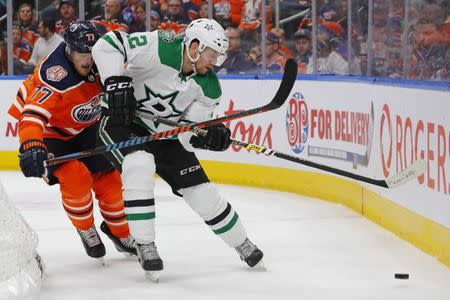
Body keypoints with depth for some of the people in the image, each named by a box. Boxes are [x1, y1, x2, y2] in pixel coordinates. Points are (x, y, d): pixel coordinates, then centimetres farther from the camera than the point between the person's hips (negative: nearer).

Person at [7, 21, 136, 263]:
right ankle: (85, 231, 4)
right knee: (76, 177, -22)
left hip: (83, 127, 6)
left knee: (108, 178, 1)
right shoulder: (54, 75, -38)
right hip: (49, 131, -6)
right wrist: (31, 147, -63)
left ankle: (120, 231, 25)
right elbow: (33, 114, -49)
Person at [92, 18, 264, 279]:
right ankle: (145, 247, -22)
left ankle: (244, 246, 23)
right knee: (140, 164, -35)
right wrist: (118, 85, -36)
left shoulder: (209, 88, -9)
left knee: (201, 191, 1)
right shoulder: (159, 47, -27)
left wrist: (209, 136, -33)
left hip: (163, 133, 5)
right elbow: (107, 45, -29)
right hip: (121, 122, -5)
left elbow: (189, 134, -11)